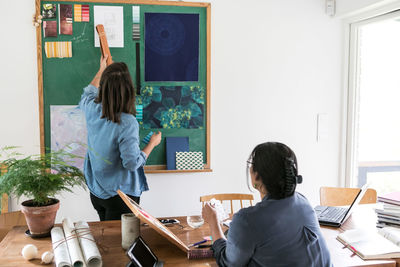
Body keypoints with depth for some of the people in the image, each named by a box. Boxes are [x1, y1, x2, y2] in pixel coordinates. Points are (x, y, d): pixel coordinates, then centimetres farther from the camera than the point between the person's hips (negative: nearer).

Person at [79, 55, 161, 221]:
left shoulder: (92, 110, -7)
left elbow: (87, 96, 19)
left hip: (96, 192, 6)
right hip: (121, 195, -6)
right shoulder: (127, 123, -25)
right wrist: (152, 143, -6)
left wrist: (101, 70, 30)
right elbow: (132, 163, -21)